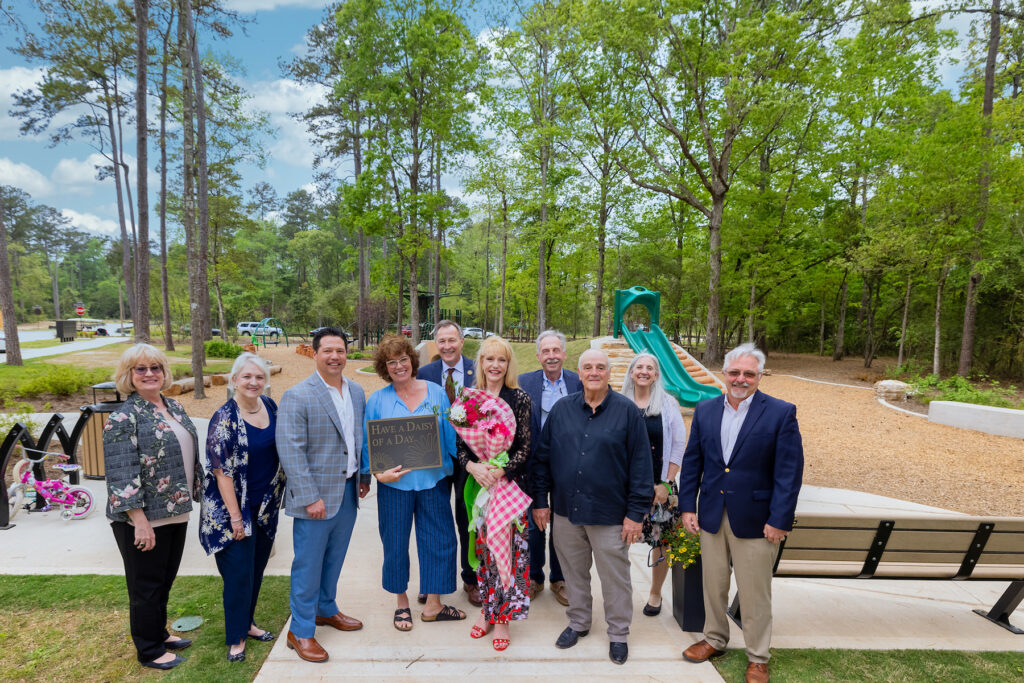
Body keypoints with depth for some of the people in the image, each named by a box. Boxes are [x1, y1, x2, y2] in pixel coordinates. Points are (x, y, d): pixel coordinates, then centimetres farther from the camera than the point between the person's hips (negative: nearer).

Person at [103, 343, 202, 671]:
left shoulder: (174, 407, 8)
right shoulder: (123, 417, -16)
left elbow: (190, 454, 16)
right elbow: (122, 475, -20)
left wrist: (201, 493, 16)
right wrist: (140, 522, -22)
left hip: (176, 512, 7)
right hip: (144, 519, -7)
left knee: (165, 579, 21)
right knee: (147, 586, 9)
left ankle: (160, 633, 40)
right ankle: (150, 652, 27)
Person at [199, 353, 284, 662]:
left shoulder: (270, 406, 1)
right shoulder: (224, 419, -18)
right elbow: (222, 472, -18)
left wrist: (276, 497, 12)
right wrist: (235, 517, -16)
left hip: (266, 506, 6)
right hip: (234, 509, -6)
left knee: (257, 568, 18)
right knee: (239, 573, 3)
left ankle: (247, 622, 37)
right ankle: (236, 639, 22)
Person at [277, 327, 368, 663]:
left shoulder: (357, 392, 5)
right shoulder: (297, 396, -14)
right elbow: (290, 450, -18)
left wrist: (364, 477, 11)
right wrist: (310, 497, -19)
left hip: (348, 492, 6)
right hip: (316, 495, -6)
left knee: (334, 558, 20)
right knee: (309, 564, 7)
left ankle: (326, 609, 42)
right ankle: (301, 631, 25)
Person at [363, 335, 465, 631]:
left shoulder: (436, 392, 1)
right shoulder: (377, 400, -1)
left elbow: (450, 434, 4)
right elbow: (368, 444, 0)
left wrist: (463, 464, -4)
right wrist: (379, 472, -13)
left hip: (434, 481, 1)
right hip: (395, 484, -1)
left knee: (439, 540, 7)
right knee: (395, 543, 12)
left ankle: (433, 605, 26)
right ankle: (402, 603, 34)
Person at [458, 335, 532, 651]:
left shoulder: (520, 398, -4)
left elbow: (525, 447, -5)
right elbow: (459, 443, 3)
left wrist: (500, 470, -19)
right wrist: (473, 467, -15)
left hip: (510, 481, -2)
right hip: (477, 481, 3)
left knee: (508, 544, 2)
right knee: (483, 543, 11)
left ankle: (503, 616, 18)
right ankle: (487, 606, 29)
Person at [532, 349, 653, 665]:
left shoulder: (627, 411, -6)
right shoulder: (561, 409, 2)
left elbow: (641, 464, -6)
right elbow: (543, 457, 6)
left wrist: (636, 512, -8)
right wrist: (540, 500, 5)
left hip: (610, 514, -2)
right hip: (566, 509, 3)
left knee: (615, 578, 12)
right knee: (574, 572, 19)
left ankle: (618, 633, 34)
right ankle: (578, 622, 41)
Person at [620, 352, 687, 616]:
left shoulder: (668, 403, -1)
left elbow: (679, 445, -1)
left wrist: (666, 483, -6)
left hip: (658, 483, 0)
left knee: (660, 540, 6)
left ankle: (655, 594, 27)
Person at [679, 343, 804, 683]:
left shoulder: (781, 412, -9)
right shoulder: (705, 410, 2)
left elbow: (789, 470, -10)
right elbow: (692, 461, 6)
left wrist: (779, 520, -13)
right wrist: (687, 506, 2)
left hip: (754, 520, -3)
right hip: (712, 515, 4)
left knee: (755, 593, 12)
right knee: (713, 585, 18)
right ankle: (715, 639, 41)